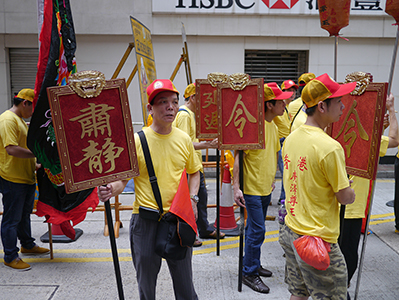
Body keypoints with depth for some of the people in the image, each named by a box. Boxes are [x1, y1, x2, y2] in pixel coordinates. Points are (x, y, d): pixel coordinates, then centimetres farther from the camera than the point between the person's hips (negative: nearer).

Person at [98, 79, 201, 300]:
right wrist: (110, 189, -29)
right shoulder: (136, 140, -8)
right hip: (145, 220, -2)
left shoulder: (184, 139, 2)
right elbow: (122, 178, -7)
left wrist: (192, 199, 0)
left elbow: (194, 173, 15)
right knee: (146, 282, 16)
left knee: (184, 280, 15)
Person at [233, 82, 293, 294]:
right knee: (257, 230, -4)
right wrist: (236, 187, -23)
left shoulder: (273, 127, 9)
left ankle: (254, 265, 32)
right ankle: (249, 273, 11)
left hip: (265, 188, 8)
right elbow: (237, 156, -19)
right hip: (251, 188, -8)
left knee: (255, 229, 18)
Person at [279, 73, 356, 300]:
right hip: (318, 240, -8)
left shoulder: (291, 138, 3)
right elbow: (346, 197, -15)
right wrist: (348, 188, 6)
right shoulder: (330, 147, -22)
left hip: (291, 231, 8)